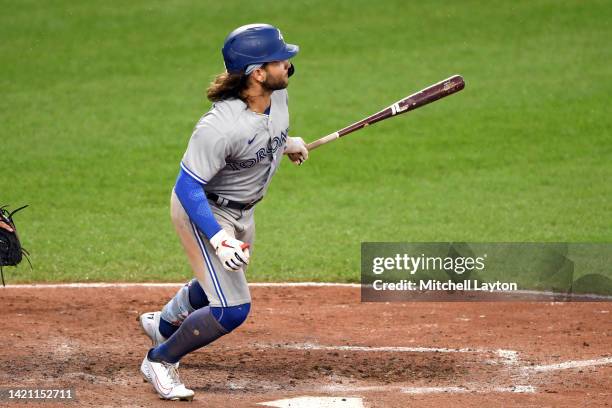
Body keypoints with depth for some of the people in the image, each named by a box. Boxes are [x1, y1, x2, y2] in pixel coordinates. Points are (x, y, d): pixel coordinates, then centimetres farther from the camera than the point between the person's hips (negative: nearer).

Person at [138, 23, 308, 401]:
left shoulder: (277, 93, -12)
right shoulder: (221, 127, -37)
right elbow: (187, 187, -33)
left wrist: (285, 143, 15)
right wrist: (219, 239, -40)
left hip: (243, 211, 9)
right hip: (203, 211, -9)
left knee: (221, 283, 30)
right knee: (233, 309, -14)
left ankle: (163, 324, 59)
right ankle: (160, 361, 9)